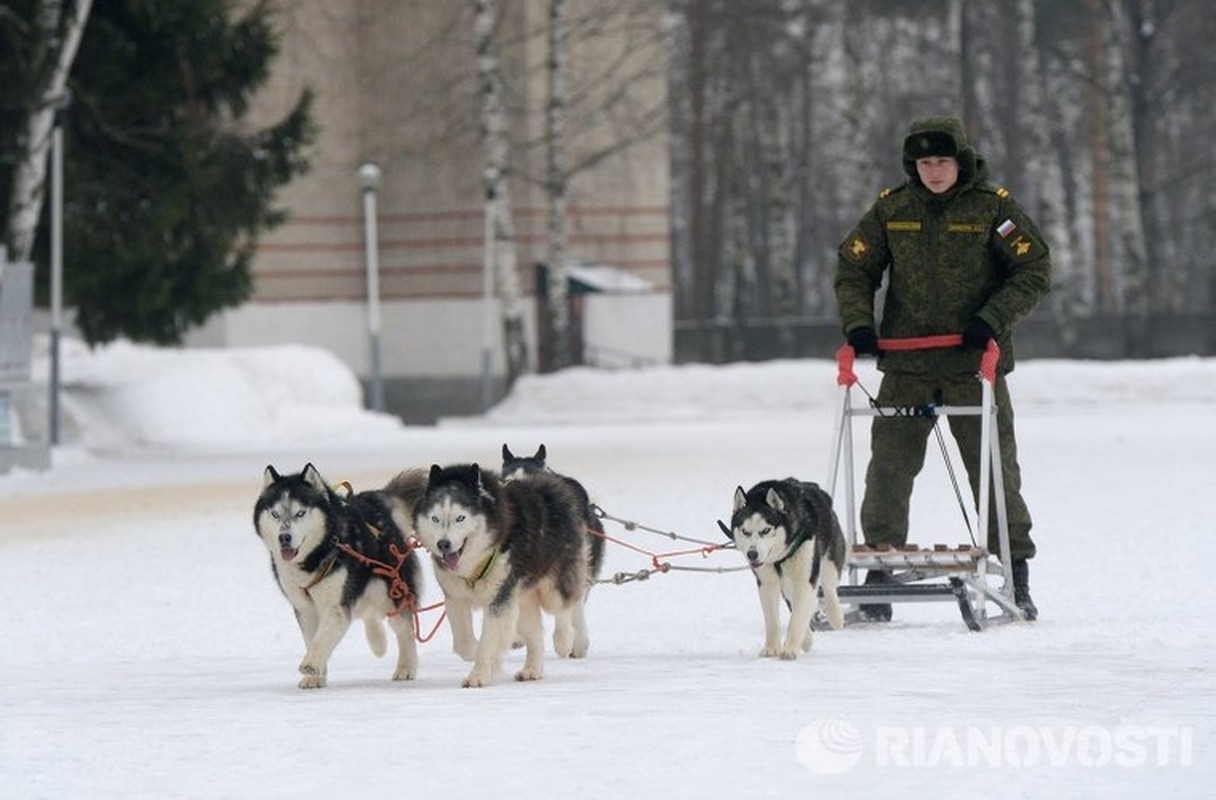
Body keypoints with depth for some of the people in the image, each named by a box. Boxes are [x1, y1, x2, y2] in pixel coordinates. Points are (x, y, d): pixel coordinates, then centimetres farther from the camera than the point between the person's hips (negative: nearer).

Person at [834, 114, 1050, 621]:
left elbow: (1035, 272, -1)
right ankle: (878, 575, 8)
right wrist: (858, 323, -4)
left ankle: (1015, 576, 10)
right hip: (906, 368, 2)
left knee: (995, 471, 1)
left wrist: (993, 318, -13)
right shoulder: (891, 209, 6)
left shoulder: (993, 208, -2)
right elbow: (853, 269, 13)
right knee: (888, 471, 0)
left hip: (974, 368, -2)